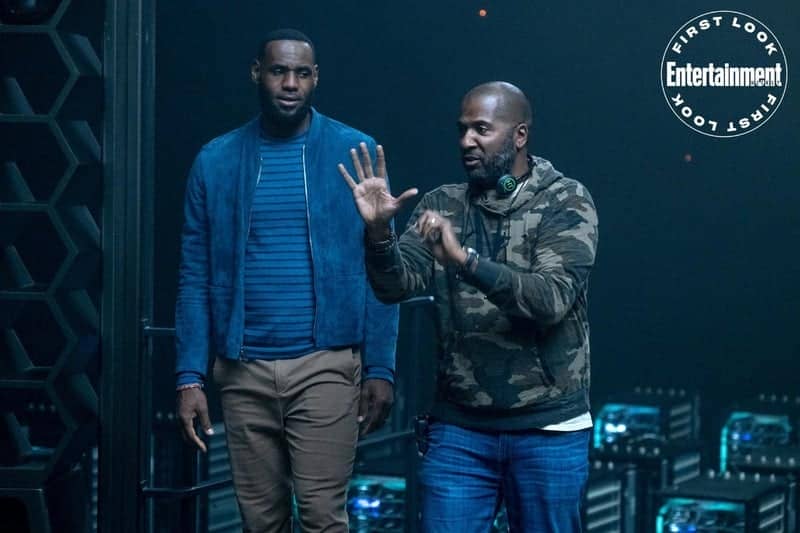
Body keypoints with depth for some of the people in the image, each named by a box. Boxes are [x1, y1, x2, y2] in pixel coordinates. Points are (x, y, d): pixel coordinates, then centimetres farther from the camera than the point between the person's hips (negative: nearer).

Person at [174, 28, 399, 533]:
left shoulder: (355, 152, 1)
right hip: (243, 371, 2)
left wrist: (381, 367, -5)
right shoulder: (215, 161, 6)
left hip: (326, 365, -2)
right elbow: (196, 277, 6)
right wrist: (190, 376, -2)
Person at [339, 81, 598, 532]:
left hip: (548, 430, -2)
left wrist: (465, 259, -30)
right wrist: (379, 231, -25)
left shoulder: (566, 202, -4)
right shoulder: (443, 204, 6)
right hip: (460, 429, 2)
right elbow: (397, 285, -6)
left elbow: (553, 299, -19)